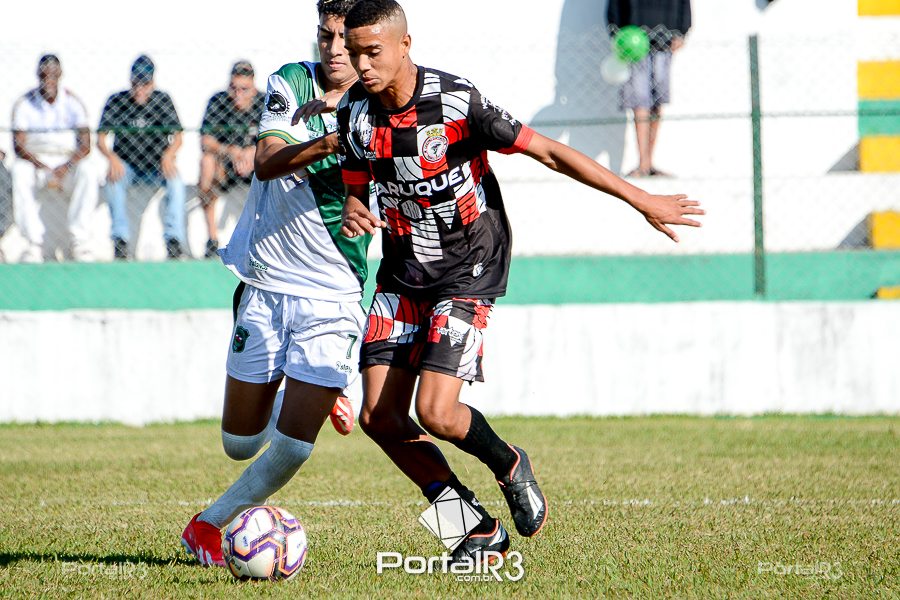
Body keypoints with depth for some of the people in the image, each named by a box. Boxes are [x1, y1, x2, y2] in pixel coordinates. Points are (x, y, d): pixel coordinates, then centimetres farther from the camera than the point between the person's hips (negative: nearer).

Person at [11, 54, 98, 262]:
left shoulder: (72, 102, 0)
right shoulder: (24, 104, -2)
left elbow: (85, 145, -6)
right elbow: (18, 146, -11)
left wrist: (64, 169, -24)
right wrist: (44, 169, -26)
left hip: (68, 163, 1)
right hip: (34, 163, -1)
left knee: (88, 173, -32)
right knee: (19, 173, -34)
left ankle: (79, 241, -31)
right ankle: (34, 243, -36)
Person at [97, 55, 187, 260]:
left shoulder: (162, 100, 1)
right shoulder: (116, 101, -1)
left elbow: (177, 137, -3)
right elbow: (101, 139, -6)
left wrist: (168, 155, -25)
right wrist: (112, 158, -28)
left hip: (157, 166, 0)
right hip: (126, 165, 0)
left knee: (175, 178, -31)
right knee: (113, 179, -32)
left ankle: (174, 239, -29)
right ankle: (120, 239, -28)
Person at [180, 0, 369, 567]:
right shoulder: (292, 84, -2)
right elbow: (267, 160, -17)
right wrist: (325, 144, -35)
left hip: (333, 296, -1)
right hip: (266, 283, 1)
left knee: (292, 448, -11)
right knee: (241, 444, 8)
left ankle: (210, 525, 12)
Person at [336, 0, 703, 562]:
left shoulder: (457, 102, -20)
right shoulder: (355, 111, -5)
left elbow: (549, 152, -14)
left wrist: (642, 200, -11)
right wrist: (353, 212, -18)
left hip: (466, 273, -6)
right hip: (401, 277, 6)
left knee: (435, 413, -19)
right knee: (379, 417, -5)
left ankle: (509, 464, 15)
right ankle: (479, 530, 10)